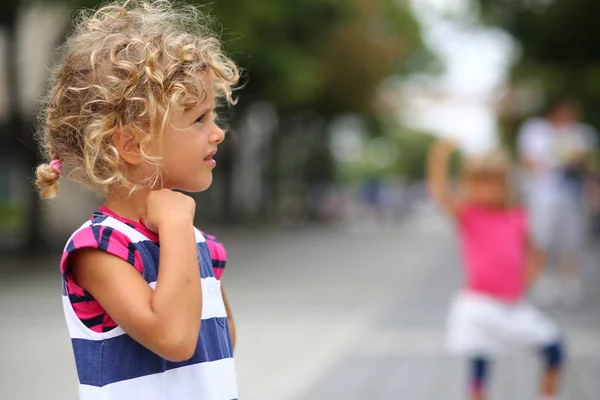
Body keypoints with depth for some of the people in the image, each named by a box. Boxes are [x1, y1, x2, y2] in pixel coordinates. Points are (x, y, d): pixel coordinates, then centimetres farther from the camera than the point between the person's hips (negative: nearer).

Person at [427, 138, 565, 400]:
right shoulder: (467, 214, -5)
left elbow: (532, 256, 20)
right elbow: (439, 192, -23)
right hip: (479, 304, -5)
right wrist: (441, 156, -37)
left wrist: (523, 283, 5)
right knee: (479, 360, -7)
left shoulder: (516, 218, 5)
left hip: (514, 306, 5)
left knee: (553, 346, 7)